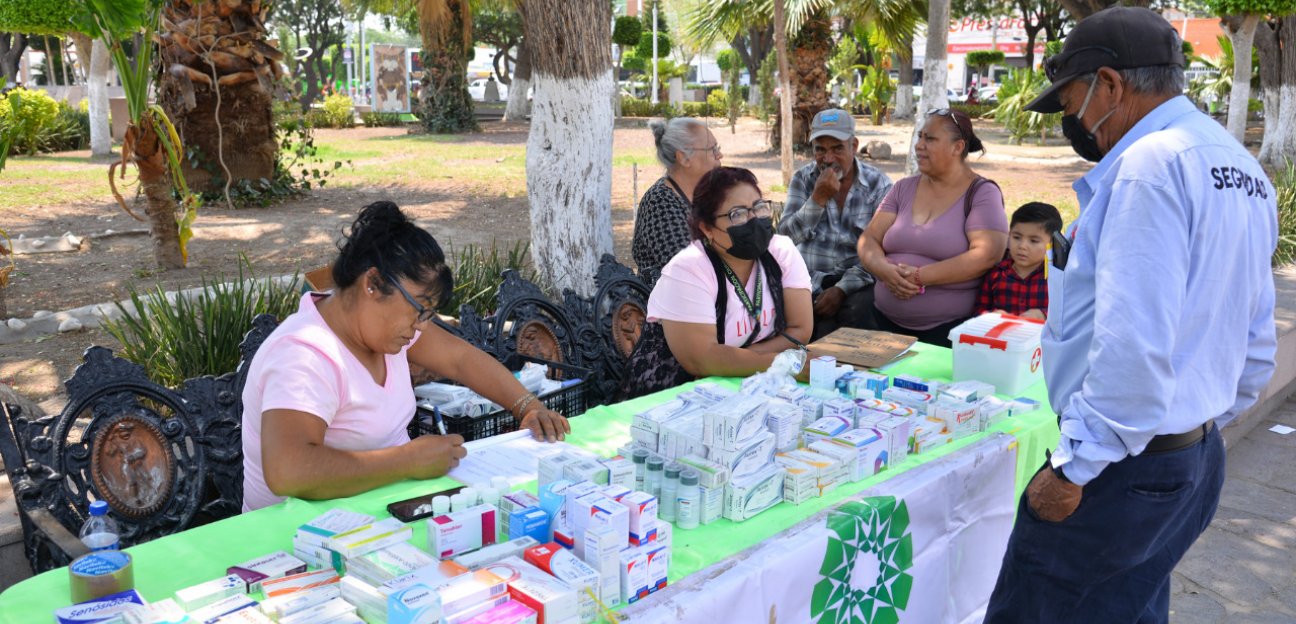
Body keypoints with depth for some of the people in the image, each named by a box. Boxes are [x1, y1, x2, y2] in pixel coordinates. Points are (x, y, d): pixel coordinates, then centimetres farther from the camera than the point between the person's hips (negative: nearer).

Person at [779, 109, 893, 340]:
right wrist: (819, 198, -16)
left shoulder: (879, 185, 1)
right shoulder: (803, 179, 7)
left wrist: (842, 289, -17)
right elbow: (785, 236, -4)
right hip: (810, 279, 1)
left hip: (856, 281, -1)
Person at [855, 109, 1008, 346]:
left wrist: (920, 277, -22)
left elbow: (987, 255, -18)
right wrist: (884, 269, -18)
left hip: (949, 329, -4)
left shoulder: (982, 193, -4)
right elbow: (869, 240, 5)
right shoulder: (904, 188, 10)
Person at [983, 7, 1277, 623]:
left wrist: (1073, 467, -19)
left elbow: (1133, 345, -25)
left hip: (1120, 472, -10)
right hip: (1198, 457, 10)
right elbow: (1255, 345, 18)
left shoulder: (1150, 163, -18)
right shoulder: (1241, 165, 13)